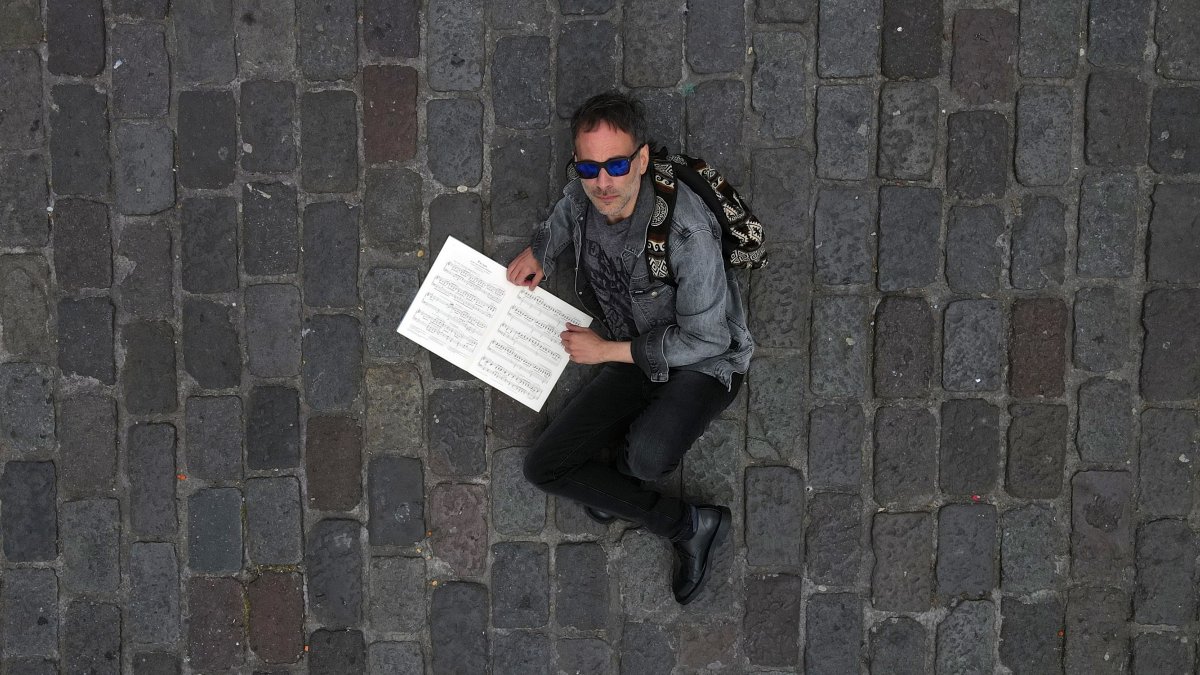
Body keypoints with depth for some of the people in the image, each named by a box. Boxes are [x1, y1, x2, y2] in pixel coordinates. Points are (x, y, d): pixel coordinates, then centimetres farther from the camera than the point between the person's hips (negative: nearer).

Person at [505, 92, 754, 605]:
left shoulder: (685, 230, -32)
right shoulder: (581, 199, -11)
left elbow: (705, 338, -25)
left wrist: (607, 350, -20)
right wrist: (536, 252, -2)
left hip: (704, 365, -7)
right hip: (633, 360, 7)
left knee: (648, 457, -36)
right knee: (544, 468, -4)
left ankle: (633, 445, 2)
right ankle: (690, 527, -1)